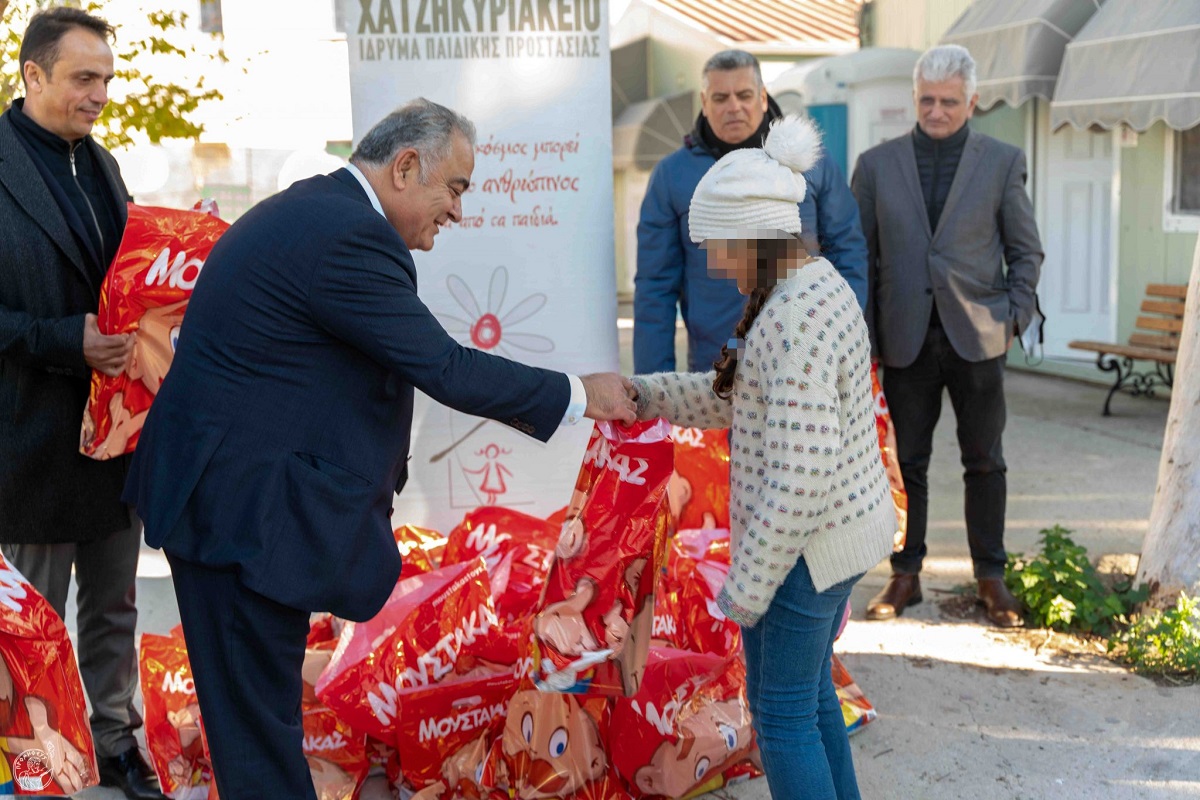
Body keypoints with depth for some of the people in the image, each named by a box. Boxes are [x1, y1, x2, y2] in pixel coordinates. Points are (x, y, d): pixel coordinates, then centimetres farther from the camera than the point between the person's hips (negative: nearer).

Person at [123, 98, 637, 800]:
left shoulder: (308, 209, 13)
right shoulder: (349, 235, -19)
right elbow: (446, 368, -20)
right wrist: (579, 395, -11)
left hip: (221, 492, 10)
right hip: (245, 505, -10)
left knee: (263, 702, 18)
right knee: (262, 720, 0)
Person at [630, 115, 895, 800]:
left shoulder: (797, 317, -24)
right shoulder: (817, 285, 8)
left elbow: (801, 467, -27)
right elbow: (742, 399, 16)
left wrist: (751, 582, -21)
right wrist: (643, 394, 8)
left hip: (809, 539, -10)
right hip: (847, 522, 10)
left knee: (780, 711, 4)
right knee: (811, 692, 22)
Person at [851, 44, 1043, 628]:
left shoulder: (1002, 162, 5)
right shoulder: (877, 164, 6)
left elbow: (1026, 250, 8)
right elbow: (859, 253, 7)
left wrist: (1013, 318, -3)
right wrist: (863, 334, 0)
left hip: (976, 337, 0)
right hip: (906, 340, 1)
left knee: (984, 462, 7)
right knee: (906, 463, 7)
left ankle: (991, 577, 20)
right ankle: (905, 575, 18)